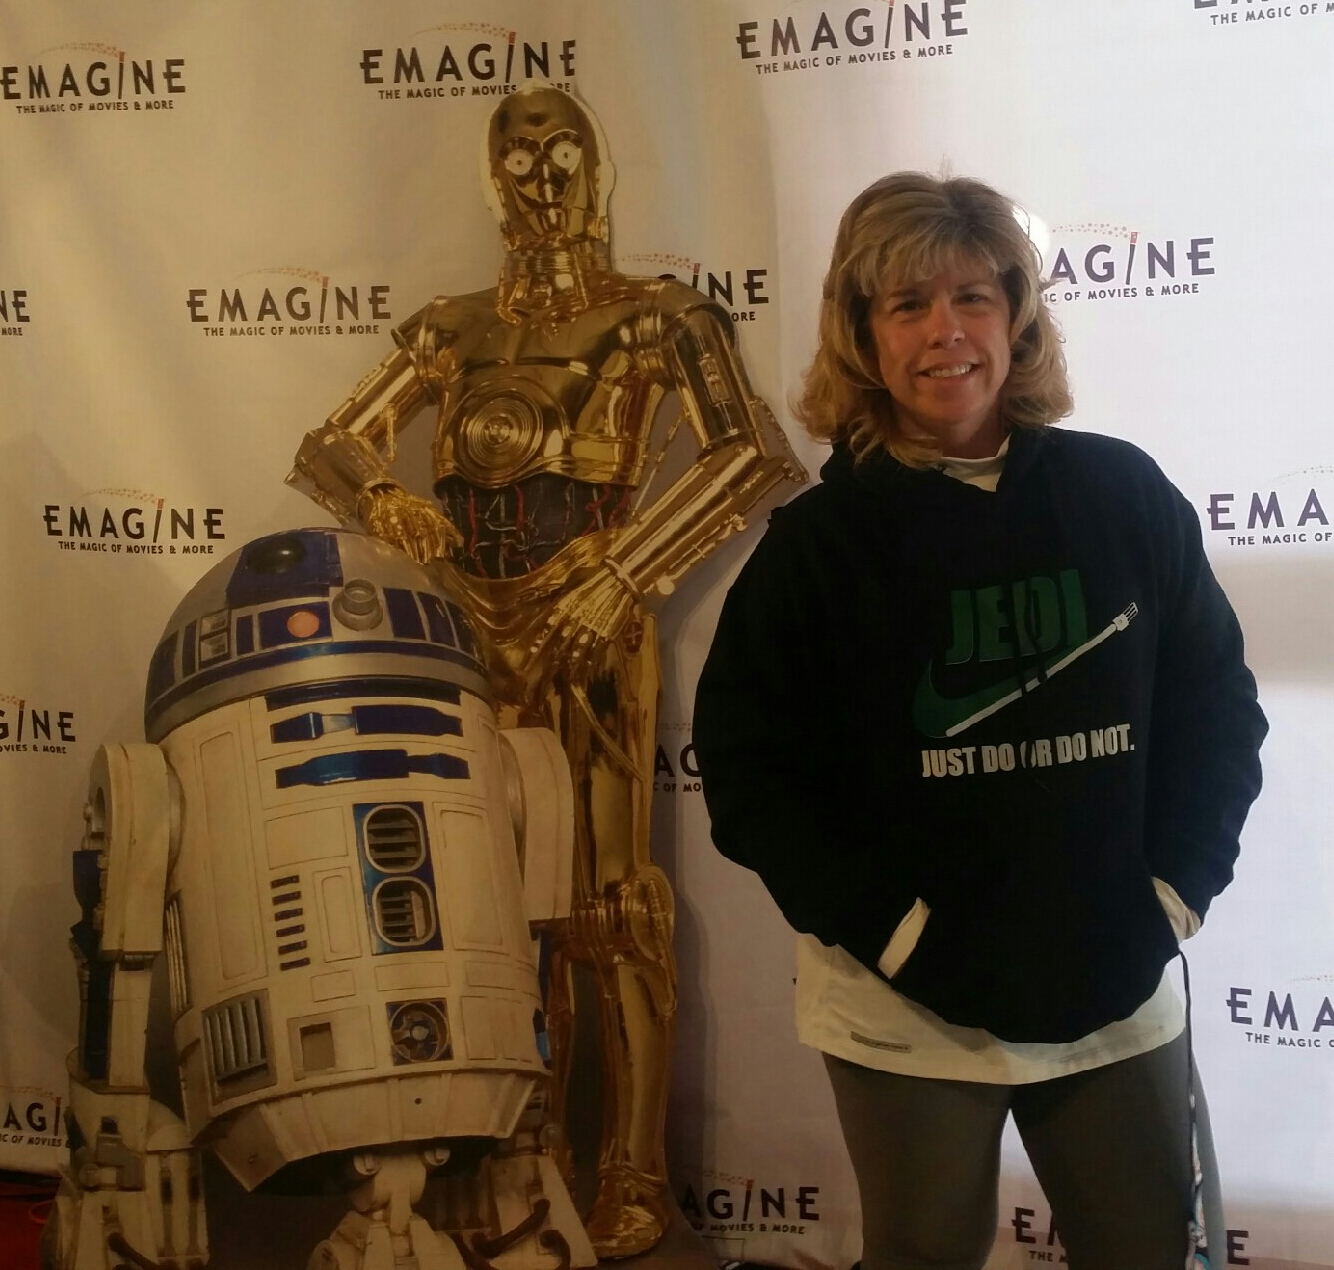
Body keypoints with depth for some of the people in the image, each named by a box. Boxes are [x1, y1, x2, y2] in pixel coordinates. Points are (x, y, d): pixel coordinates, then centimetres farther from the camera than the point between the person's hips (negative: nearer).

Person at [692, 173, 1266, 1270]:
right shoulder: (818, 541, -6)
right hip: (907, 1009, -1)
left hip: (1118, 994, 2)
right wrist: (894, 931, -13)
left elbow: (1217, 710, 6)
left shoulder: (1126, 497, 0)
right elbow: (747, 769, -7)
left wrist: (1170, 898, -3)